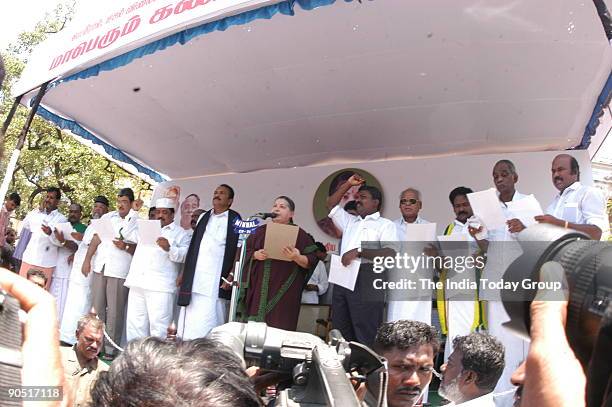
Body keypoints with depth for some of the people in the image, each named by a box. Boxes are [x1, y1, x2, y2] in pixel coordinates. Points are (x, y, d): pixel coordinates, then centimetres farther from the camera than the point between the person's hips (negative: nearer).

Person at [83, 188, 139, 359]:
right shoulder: (107, 217, 13)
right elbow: (96, 239, 10)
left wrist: (125, 247, -18)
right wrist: (87, 260, 4)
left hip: (120, 272, -4)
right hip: (100, 267, 4)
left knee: (114, 311, -1)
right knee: (97, 307, 10)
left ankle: (110, 348, 8)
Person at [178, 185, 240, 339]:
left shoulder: (235, 219, 0)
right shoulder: (204, 217, 16)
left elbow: (239, 249, -5)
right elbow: (193, 246, 19)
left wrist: (231, 275, -13)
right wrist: (183, 272, 14)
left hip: (215, 280, -5)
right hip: (194, 278, 5)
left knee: (206, 326, -9)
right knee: (187, 324, 5)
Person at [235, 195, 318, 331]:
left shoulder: (300, 234, 1)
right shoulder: (260, 231, 13)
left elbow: (311, 261, -3)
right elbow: (246, 253, 14)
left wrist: (296, 257, -22)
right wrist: (255, 255, -7)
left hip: (283, 292, -3)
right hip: (258, 289, 3)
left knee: (278, 329, -5)